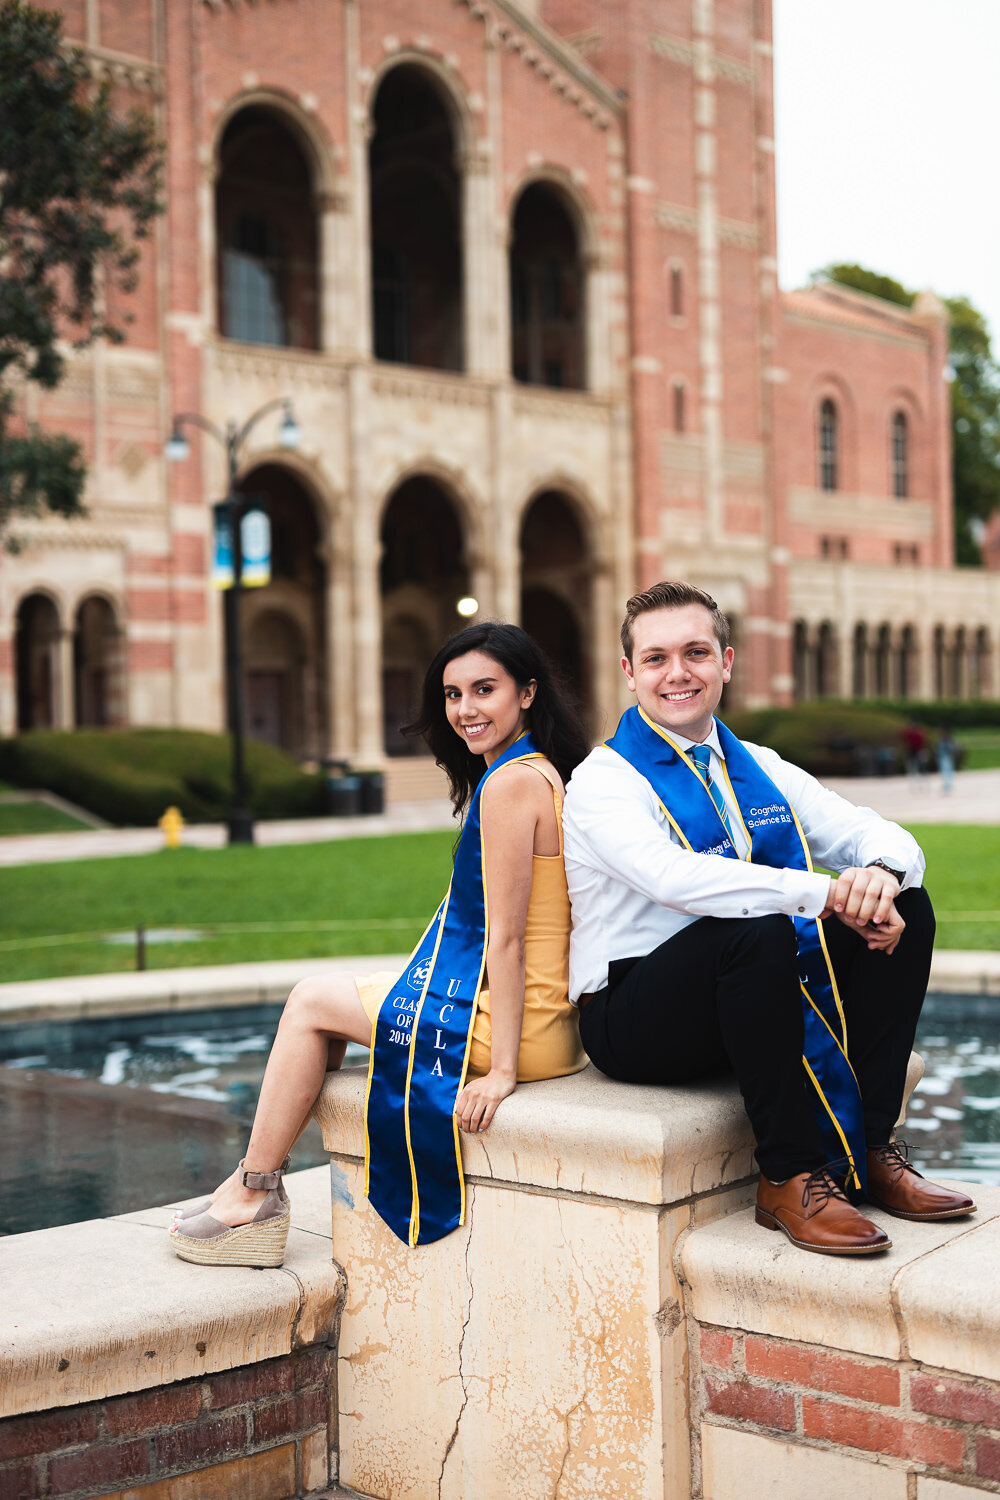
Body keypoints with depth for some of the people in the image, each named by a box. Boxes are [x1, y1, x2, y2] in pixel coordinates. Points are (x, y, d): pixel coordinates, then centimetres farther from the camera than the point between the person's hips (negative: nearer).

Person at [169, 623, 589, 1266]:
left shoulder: (512, 783, -19)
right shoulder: (543, 772, 11)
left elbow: (506, 939, -21)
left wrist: (502, 1071, -20)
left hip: (521, 1027, -9)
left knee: (313, 1001, 4)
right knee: (335, 993, 19)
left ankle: (254, 1195, 14)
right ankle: (261, 1175, 23)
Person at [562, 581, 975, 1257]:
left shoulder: (763, 771, 12)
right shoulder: (602, 781, -8)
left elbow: (888, 838, 5)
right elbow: (671, 877, -28)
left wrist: (880, 871, -20)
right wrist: (826, 893, -30)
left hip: (749, 1006, 7)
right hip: (635, 1019, -6)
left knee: (907, 906, -7)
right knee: (758, 931, -34)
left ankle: (871, 1149, -8)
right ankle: (788, 1178, -23)